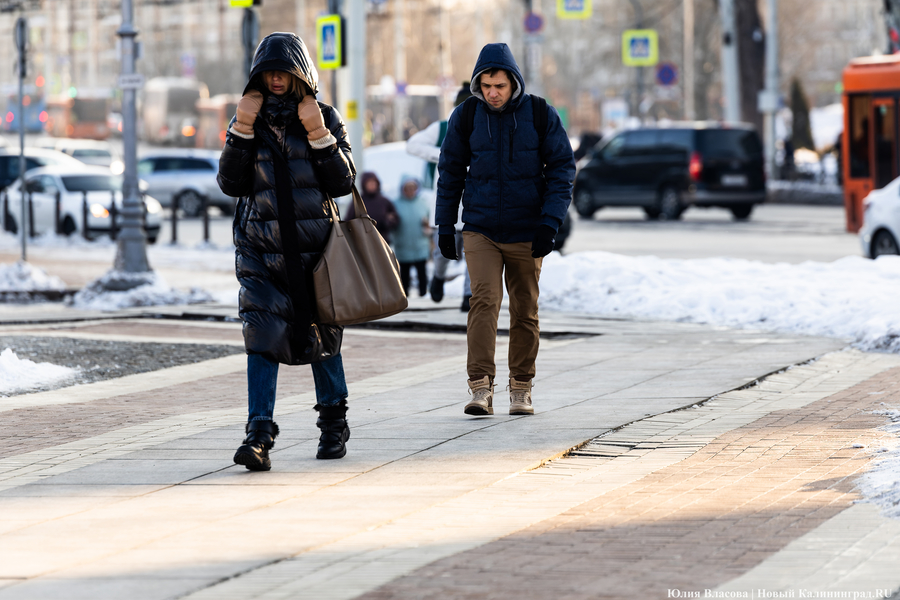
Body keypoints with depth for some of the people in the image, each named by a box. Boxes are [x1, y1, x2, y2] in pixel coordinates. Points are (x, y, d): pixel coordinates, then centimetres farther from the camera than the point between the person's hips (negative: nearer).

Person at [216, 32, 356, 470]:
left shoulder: (325, 119, 2)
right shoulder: (249, 119, 5)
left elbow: (342, 183, -6)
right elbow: (230, 183, -3)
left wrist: (318, 133, -16)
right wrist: (242, 130, -13)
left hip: (314, 247, 0)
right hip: (260, 251, 0)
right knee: (262, 335, -13)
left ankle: (333, 422, 31)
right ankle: (259, 434, -19)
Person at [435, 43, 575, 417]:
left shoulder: (541, 115, -4)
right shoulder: (466, 116, -1)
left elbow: (562, 168, -1)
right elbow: (450, 172, 8)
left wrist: (550, 221, -11)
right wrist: (444, 226, 6)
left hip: (526, 232, 1)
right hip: (480, 230, -1)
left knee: (525, 311, 7)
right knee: (484, 300, -15)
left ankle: (521, 389, 19)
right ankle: (481, 388, -19)